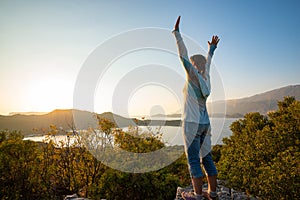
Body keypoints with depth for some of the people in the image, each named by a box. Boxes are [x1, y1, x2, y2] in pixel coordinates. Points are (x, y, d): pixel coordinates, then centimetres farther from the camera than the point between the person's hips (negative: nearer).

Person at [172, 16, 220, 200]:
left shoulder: (194, 76, -9)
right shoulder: (205, 78, 9)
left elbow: (183, 55, -11)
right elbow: (207, 63, 27)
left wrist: (176, 32, -6)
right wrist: (212, 48, 43)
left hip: (192, 124, -8)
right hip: (205, 123, 8)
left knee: (193, 160, 0)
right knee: (207, 158, 13)